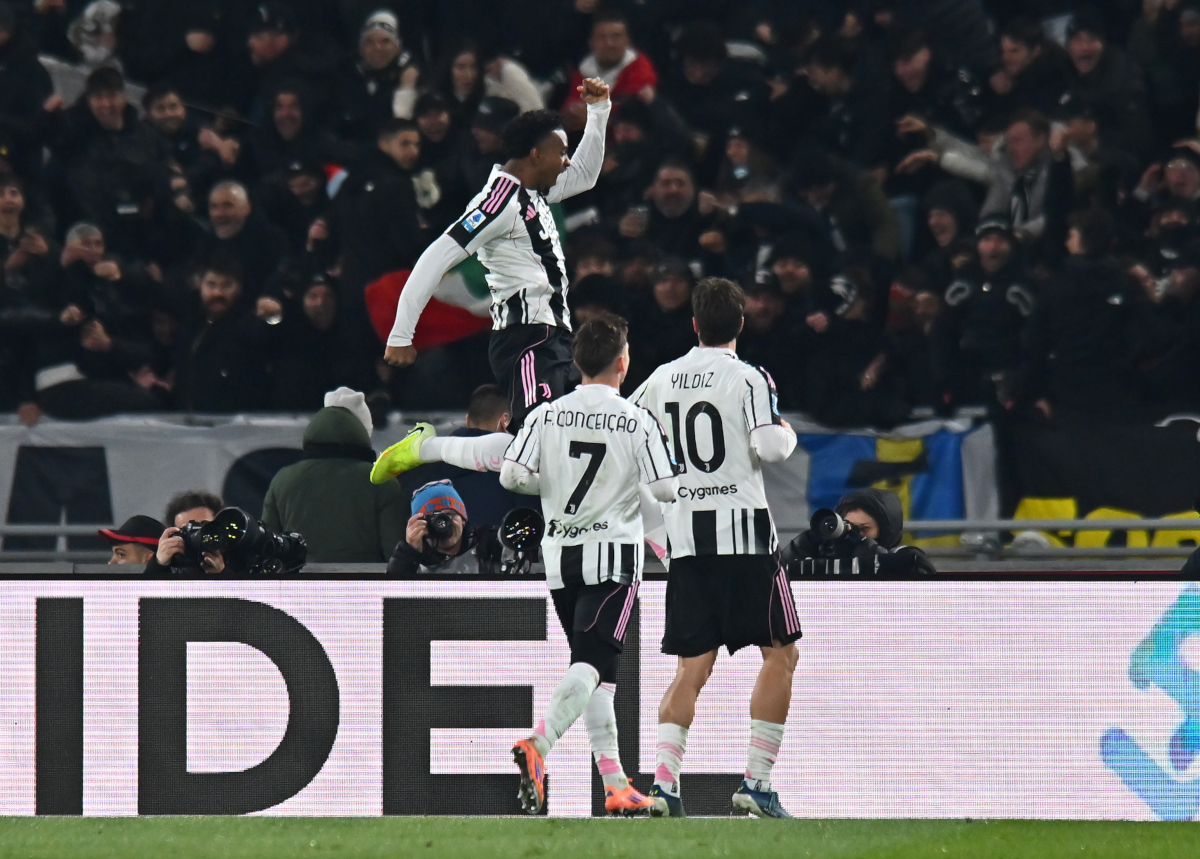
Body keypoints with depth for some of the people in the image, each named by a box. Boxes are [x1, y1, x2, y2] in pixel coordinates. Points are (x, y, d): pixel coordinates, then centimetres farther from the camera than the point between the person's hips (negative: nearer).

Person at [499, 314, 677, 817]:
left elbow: (511, 476, -5)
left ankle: (614, 783, 12)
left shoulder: (546, 416, 0)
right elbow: (666, 489, -8)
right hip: (613, 552, -4)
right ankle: (538, 745, -36)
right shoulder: (637, 422, -7)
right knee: (591, 663, -11)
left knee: (593, 667, 13)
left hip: (560, 554, 4)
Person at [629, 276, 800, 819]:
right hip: (742, 532, -5)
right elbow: (769, 447, -18)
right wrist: (787, 434, 5)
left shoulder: (663, 379, 8)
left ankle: (664, 782, -9)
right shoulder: (748, 378, -6)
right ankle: (757, 782, -3)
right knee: (780, 653, 5)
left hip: (683, 535, 5)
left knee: (692, 668, 7)